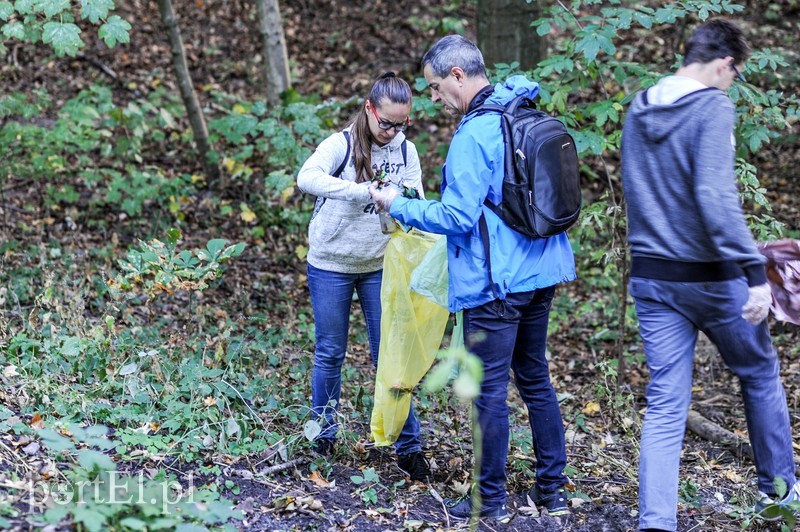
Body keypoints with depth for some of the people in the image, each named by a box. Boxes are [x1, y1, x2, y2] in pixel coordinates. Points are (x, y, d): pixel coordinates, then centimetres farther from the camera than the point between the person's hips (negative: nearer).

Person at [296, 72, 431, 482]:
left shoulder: (406, 151, 0)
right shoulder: (342, 144, -14)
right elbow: (307, 178, -33)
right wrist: (368, 192, -42)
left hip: (379, 267, 3)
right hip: (331, 266, -3)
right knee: (330, 354, 8)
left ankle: (408, 446, 8)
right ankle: (323, 437, 24)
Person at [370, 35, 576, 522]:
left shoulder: (475, 134, -18)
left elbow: (457, 216, -19)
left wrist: (399, 206, -6)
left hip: (496, 282, -9)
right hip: (541, 271, 9)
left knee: (490, 390, 1)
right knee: (536, 378, 17)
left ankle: (492, 501, 10)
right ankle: (553, 489, 23)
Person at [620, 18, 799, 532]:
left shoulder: (638, 111, 8)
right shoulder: (713, 107, -15)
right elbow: (716, 196, -25)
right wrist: (755, 272, -25)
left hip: (651, 277, 5)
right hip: (709, 277, -5)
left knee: (665, 404, 3)